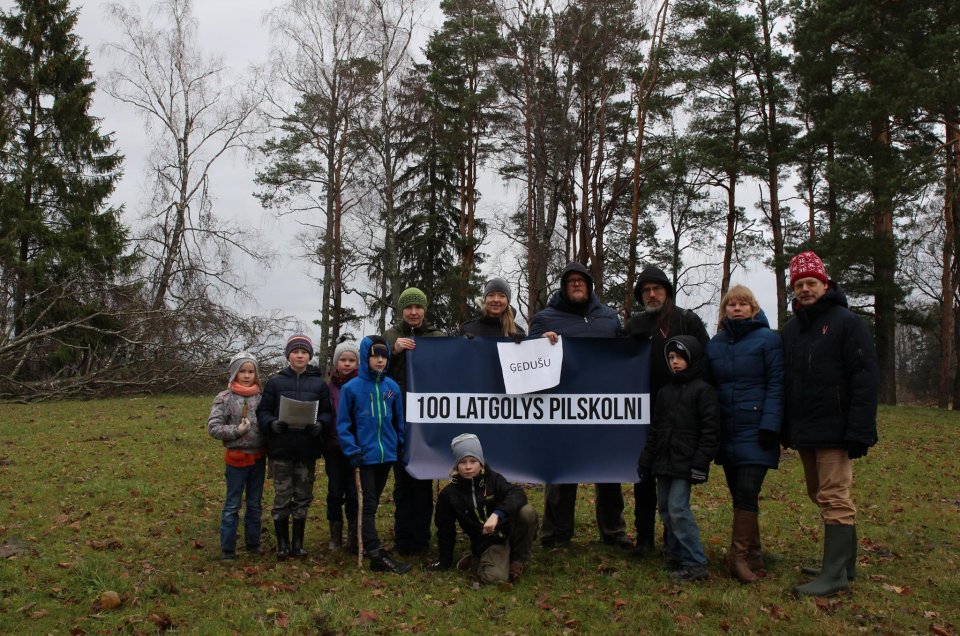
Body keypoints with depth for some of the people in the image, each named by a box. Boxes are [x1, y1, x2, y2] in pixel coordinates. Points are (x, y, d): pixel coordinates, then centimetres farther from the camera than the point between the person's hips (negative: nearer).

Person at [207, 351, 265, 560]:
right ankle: (227, 548, 13)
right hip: (237, 458, -3)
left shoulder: (260, 397, 2)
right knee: (232, 505, 5)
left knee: (255, 504, 13)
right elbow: (213, 427, -8)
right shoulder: (224, 398, -7)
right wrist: (236, 430, -19)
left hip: (258, 458, 4)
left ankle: (253, 543, 26)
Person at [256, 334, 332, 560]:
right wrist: (272, 424, -18)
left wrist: (320, 424, -16)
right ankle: (282, 543, 18)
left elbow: (327, 412, 5)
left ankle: (298, 543, 22)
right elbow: (263, 412, 2)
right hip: (281, 449, -1)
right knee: (282, 497, 4)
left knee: (303, 498, 9)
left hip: (308, 450, 1)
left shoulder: (319, 383, 4)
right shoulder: (275, 382, 2)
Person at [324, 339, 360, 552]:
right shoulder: (328, 387, 4)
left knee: (353, 493, 1)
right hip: (334, 448, 2)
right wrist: (322, 446, -1)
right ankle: (335, 536, 20)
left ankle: (354, 537, 12)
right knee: (335, 492, 7)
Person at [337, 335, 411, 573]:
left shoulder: (392, 387, 3)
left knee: (373, 502, 16)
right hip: (365, 455, -4)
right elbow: (343, 424, -5)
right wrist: (352, 451, -11)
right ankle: (377, 555, -5)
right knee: (368, 505, -2)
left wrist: (400, 446, 9)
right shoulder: (351, 388, -7)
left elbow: (398, 421, 12)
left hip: (387, 454, 4)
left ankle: (368, 542, 28)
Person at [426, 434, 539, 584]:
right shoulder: (449, 493, -5)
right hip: (486, 542, -1)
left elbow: (518, 494, -24)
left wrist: (497, 514, -40)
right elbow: (445, 529, 6)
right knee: (494, 577, -31)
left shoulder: (493, 479, -6)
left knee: (527, 511, -30)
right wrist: (445, 560, 11)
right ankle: (476, 561, 5)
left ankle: (519, 559, -6)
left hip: (508, 529, 1)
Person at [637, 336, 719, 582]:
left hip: (685, 463, -7)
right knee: (665, 508, 10)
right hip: (664, 461, 8)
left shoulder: (702, 390, -6)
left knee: (678, 508, -13)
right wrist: (646, 459, 14)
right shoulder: (665, 391, 15)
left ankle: (695, 564, -6)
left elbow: (709, 429, -10)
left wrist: (701, 462, -15)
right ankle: (677, 557, 21)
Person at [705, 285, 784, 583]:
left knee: (746, 494, -11)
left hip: (755, 432, -5)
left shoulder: (768, 339, -2)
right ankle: (752, 555, 20)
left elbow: (777, 384, -7)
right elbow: (709, 387, 15)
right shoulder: (715, 344, 13)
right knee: (738, 495, 10)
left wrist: (770, 424, -16)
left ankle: (740, 557, -6)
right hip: (726, 432, 5)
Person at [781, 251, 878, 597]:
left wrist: (859, 432, -19)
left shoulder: (847, 322, -7)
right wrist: (785, 428, 11)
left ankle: (835, 575, -2)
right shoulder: (791, 329, 14)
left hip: (834, 432, -7)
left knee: (835, 499, -7)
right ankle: (844, 563, 27)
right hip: (804, 433, 8)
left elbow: (865, 379, -13)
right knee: (820, 496, 14)